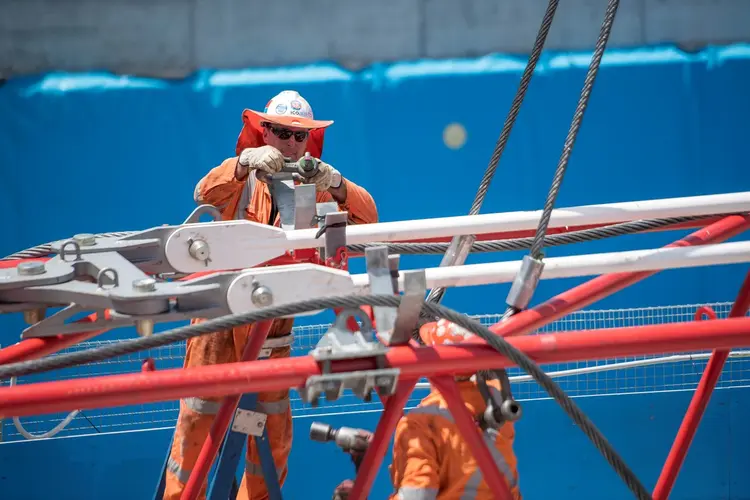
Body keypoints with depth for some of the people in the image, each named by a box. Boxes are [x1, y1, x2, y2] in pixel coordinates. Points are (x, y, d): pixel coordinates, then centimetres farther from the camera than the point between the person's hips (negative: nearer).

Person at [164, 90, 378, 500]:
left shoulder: (313, 185, 4)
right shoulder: (243, 177, 2)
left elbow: (366, 216, -11)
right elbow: (206, 194, -20)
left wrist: (335, 184, -31)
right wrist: (246, 162, -38)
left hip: (273, 320, 2)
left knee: (274, 425, 2)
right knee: (199, 413, -4)